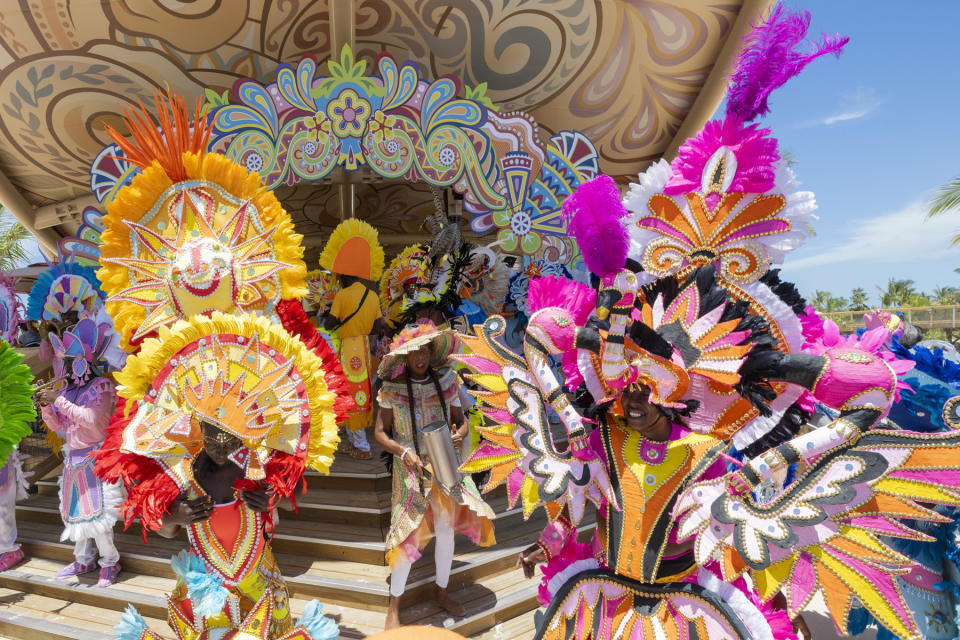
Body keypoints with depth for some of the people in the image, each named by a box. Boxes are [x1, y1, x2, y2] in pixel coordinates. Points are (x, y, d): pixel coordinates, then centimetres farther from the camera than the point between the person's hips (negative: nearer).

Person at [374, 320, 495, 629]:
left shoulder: (446, 381, -4)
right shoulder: (392, 389, -11)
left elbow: (460, 420, 3)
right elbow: (380, 432, -7)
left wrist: (460, 434, -20)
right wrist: (403, 452, -23)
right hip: (410, 470, -3)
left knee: (446, 531, 11)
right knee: (408, 537, -1)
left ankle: (441, 593, 36)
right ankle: (394, 607, 21)